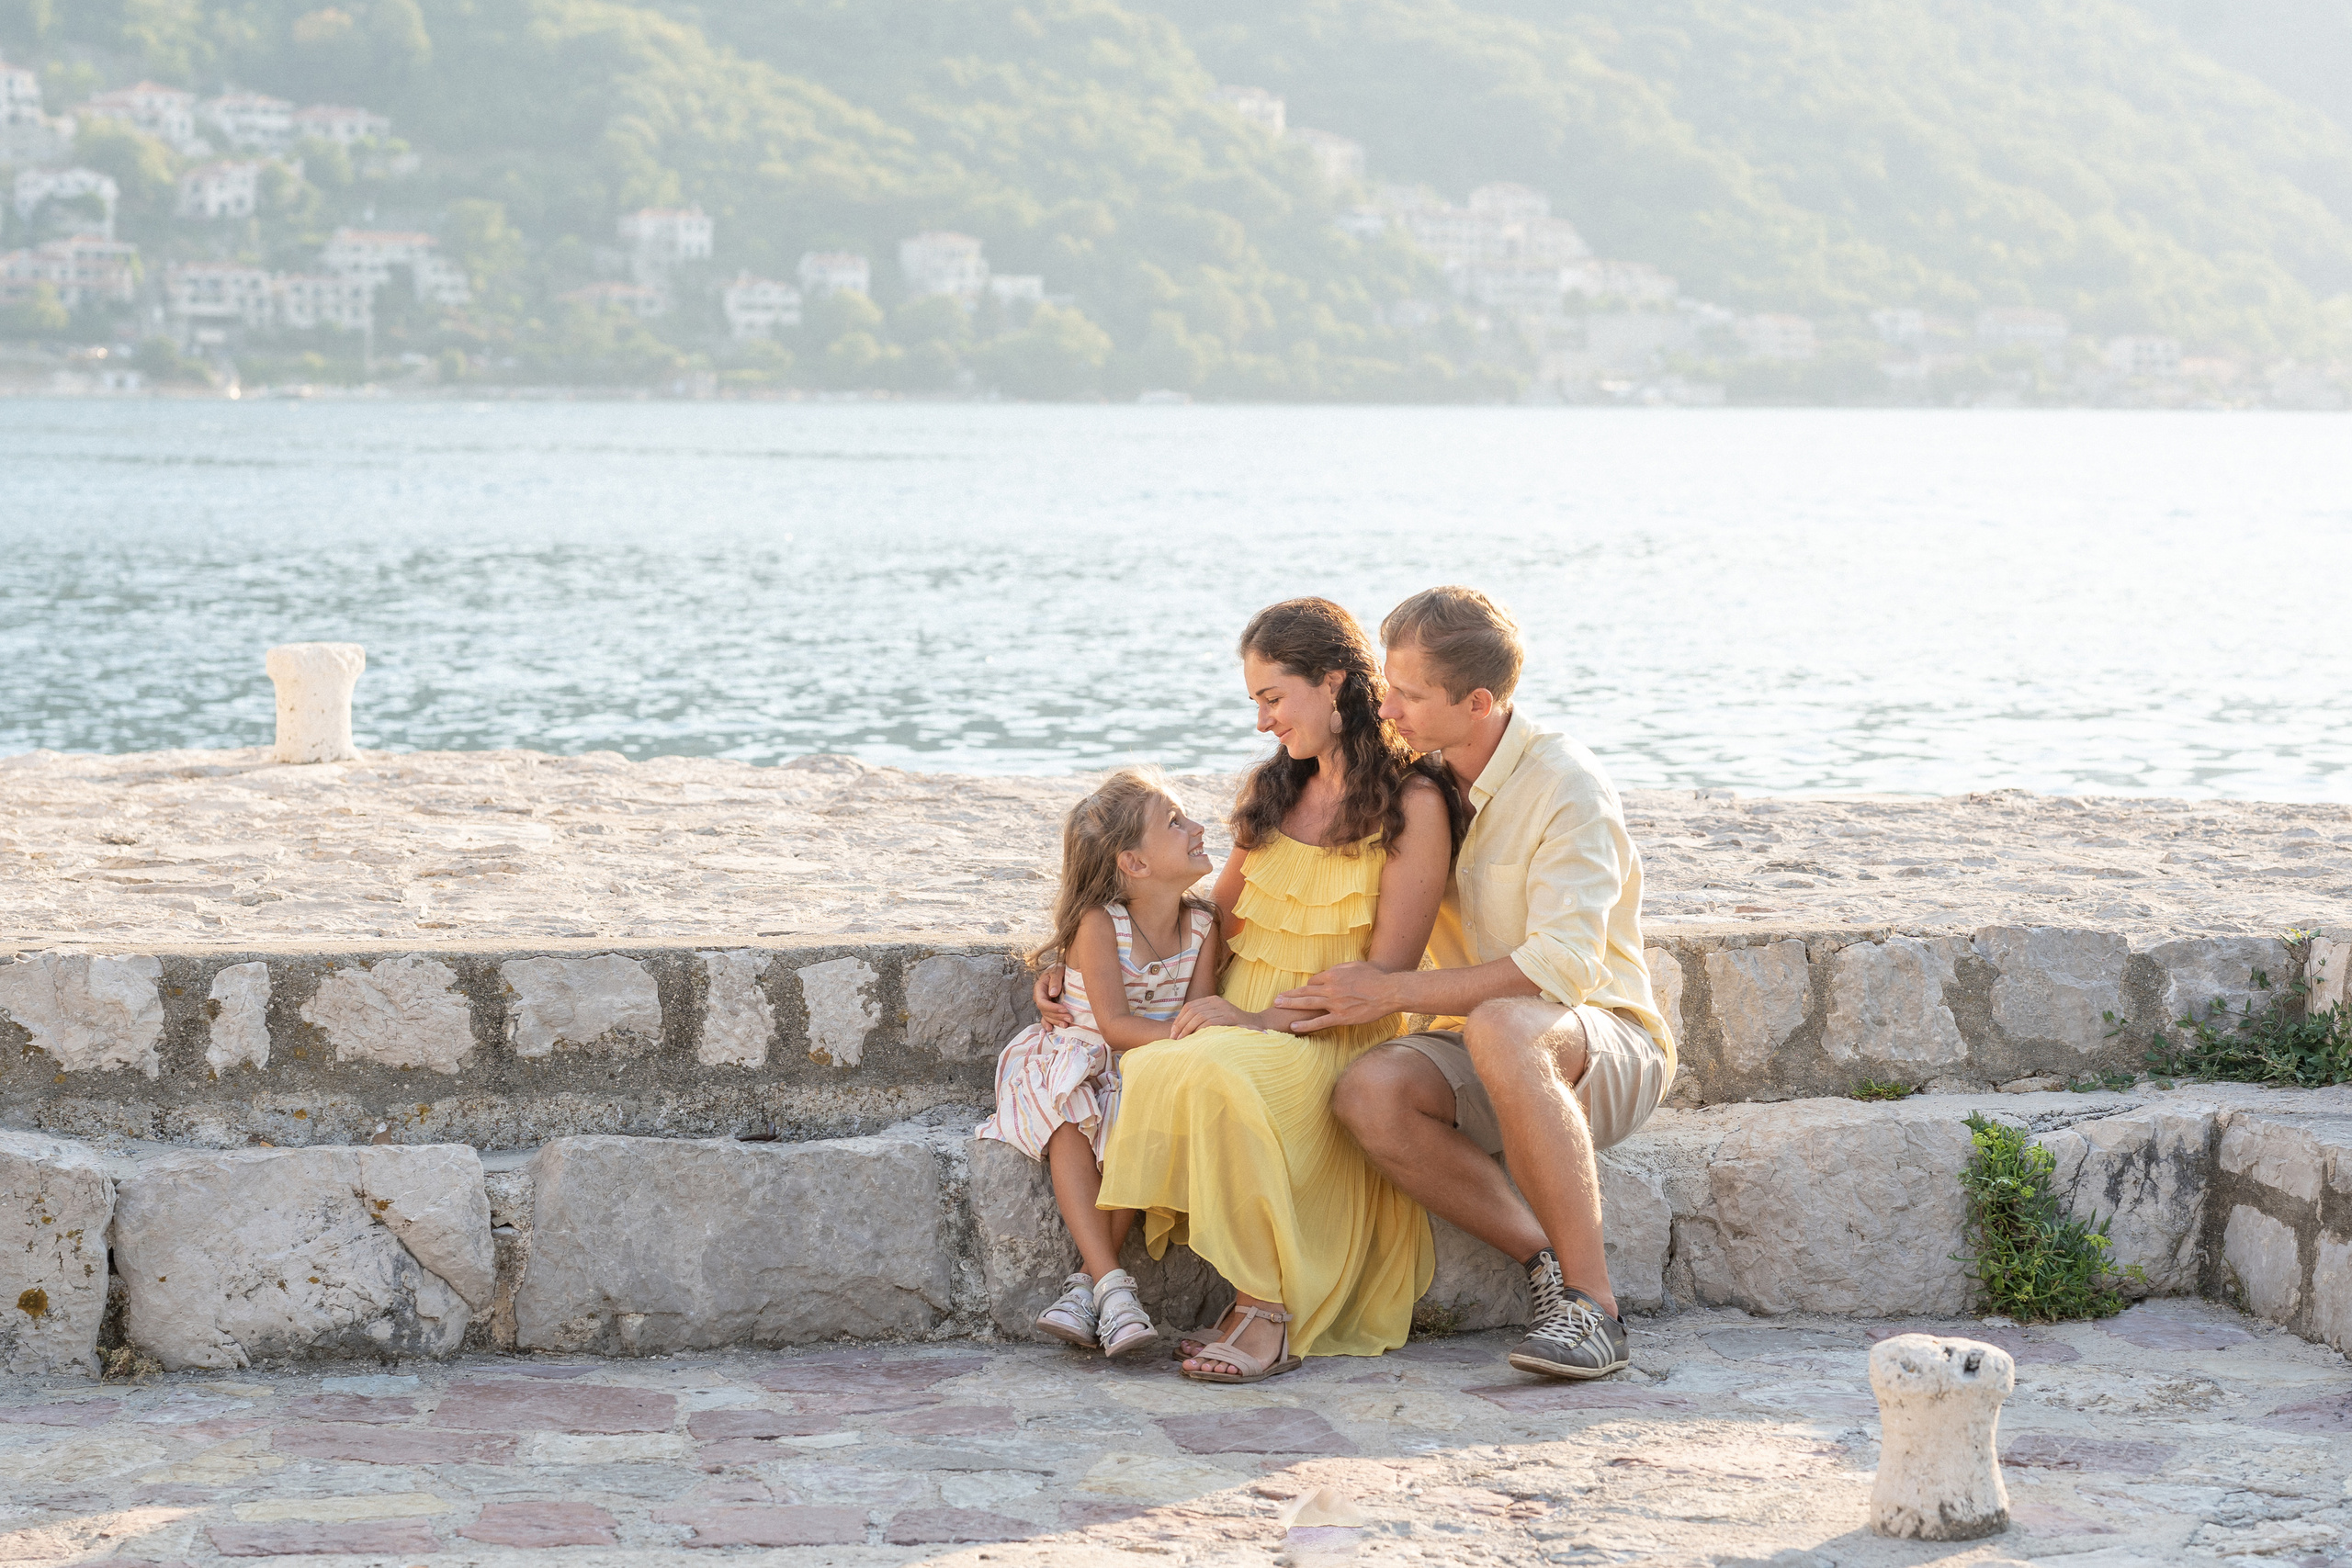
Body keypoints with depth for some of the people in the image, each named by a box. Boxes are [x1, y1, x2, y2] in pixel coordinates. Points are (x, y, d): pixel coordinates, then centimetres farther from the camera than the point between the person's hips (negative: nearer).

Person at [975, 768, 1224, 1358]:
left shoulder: (1202, 927, 2)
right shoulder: (1099, 924, -12)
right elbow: (1115, 1025, -20)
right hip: (1074, 1064, -3)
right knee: (1071, 1129, -35)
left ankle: (1085, 1284, -27)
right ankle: (1112, 1285, -39)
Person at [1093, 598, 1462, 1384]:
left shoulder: (1412, 805, -2)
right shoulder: (1270, 790, 19)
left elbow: (1385, 975, -8)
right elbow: (1221, 919, 28)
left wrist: (1264, 1019, -19)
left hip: (1338, 1046, -5)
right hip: (1239, 1023, 5)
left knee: (1222, 1077, -38)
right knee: (1148, 1077, -31)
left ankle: (1268, 1312, -35)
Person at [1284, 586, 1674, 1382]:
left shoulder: (1568, 786, -16)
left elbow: (1562, 968, -25)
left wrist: (1391, 993, -24)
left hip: (1608, 1052, -5)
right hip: (1489, 1065, 6)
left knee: (1502, 1028, -41)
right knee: (1368, 1092, -29)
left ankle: (1594, 1302, -33)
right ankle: (1549, 1264, -17)